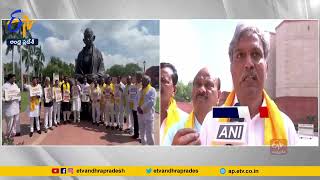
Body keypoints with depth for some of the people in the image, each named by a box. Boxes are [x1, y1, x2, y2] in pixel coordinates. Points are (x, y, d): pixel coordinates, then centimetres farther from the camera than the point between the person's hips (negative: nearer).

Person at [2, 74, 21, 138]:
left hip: (16, 105, 6)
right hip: (9, 107, -6)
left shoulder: (15, 85, 10)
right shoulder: (5, 86, -11)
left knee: (17, 120, 14)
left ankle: (16, 132, 30)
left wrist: (19, 102, 15)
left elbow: (18, 93, 17)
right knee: (10, 121, -1)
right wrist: (5, 100, -27)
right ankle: (9, 134, 13)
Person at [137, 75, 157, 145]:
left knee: (149, 133, -5)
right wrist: (138, 107, -5)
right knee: (141, 132, 14)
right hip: (140, 114, 7)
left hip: (148, 114, -7)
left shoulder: (152, 90, -5)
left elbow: (151, 102, -16)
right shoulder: (140, 90, 16)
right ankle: (143, 144, 26)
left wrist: (142, 108, -16)